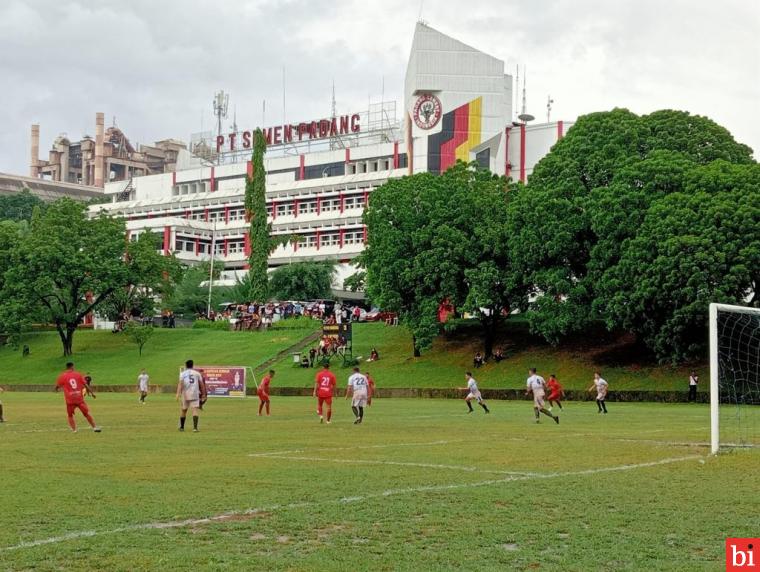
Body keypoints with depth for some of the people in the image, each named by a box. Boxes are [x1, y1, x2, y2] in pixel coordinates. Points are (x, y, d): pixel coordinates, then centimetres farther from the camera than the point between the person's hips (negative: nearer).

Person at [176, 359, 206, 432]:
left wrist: (178, 393, -16)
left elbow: (180, 383, -8)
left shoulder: (183, 373, 6)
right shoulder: (197, 373, 10)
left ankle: (182, 427, 27)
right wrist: (203, 394, 15)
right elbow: (202, 384, 9)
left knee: (183, 410, 17)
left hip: (185, 394, 1)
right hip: (195, 395, -1)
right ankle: (195, 427, -22)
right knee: (195, 410, -6)